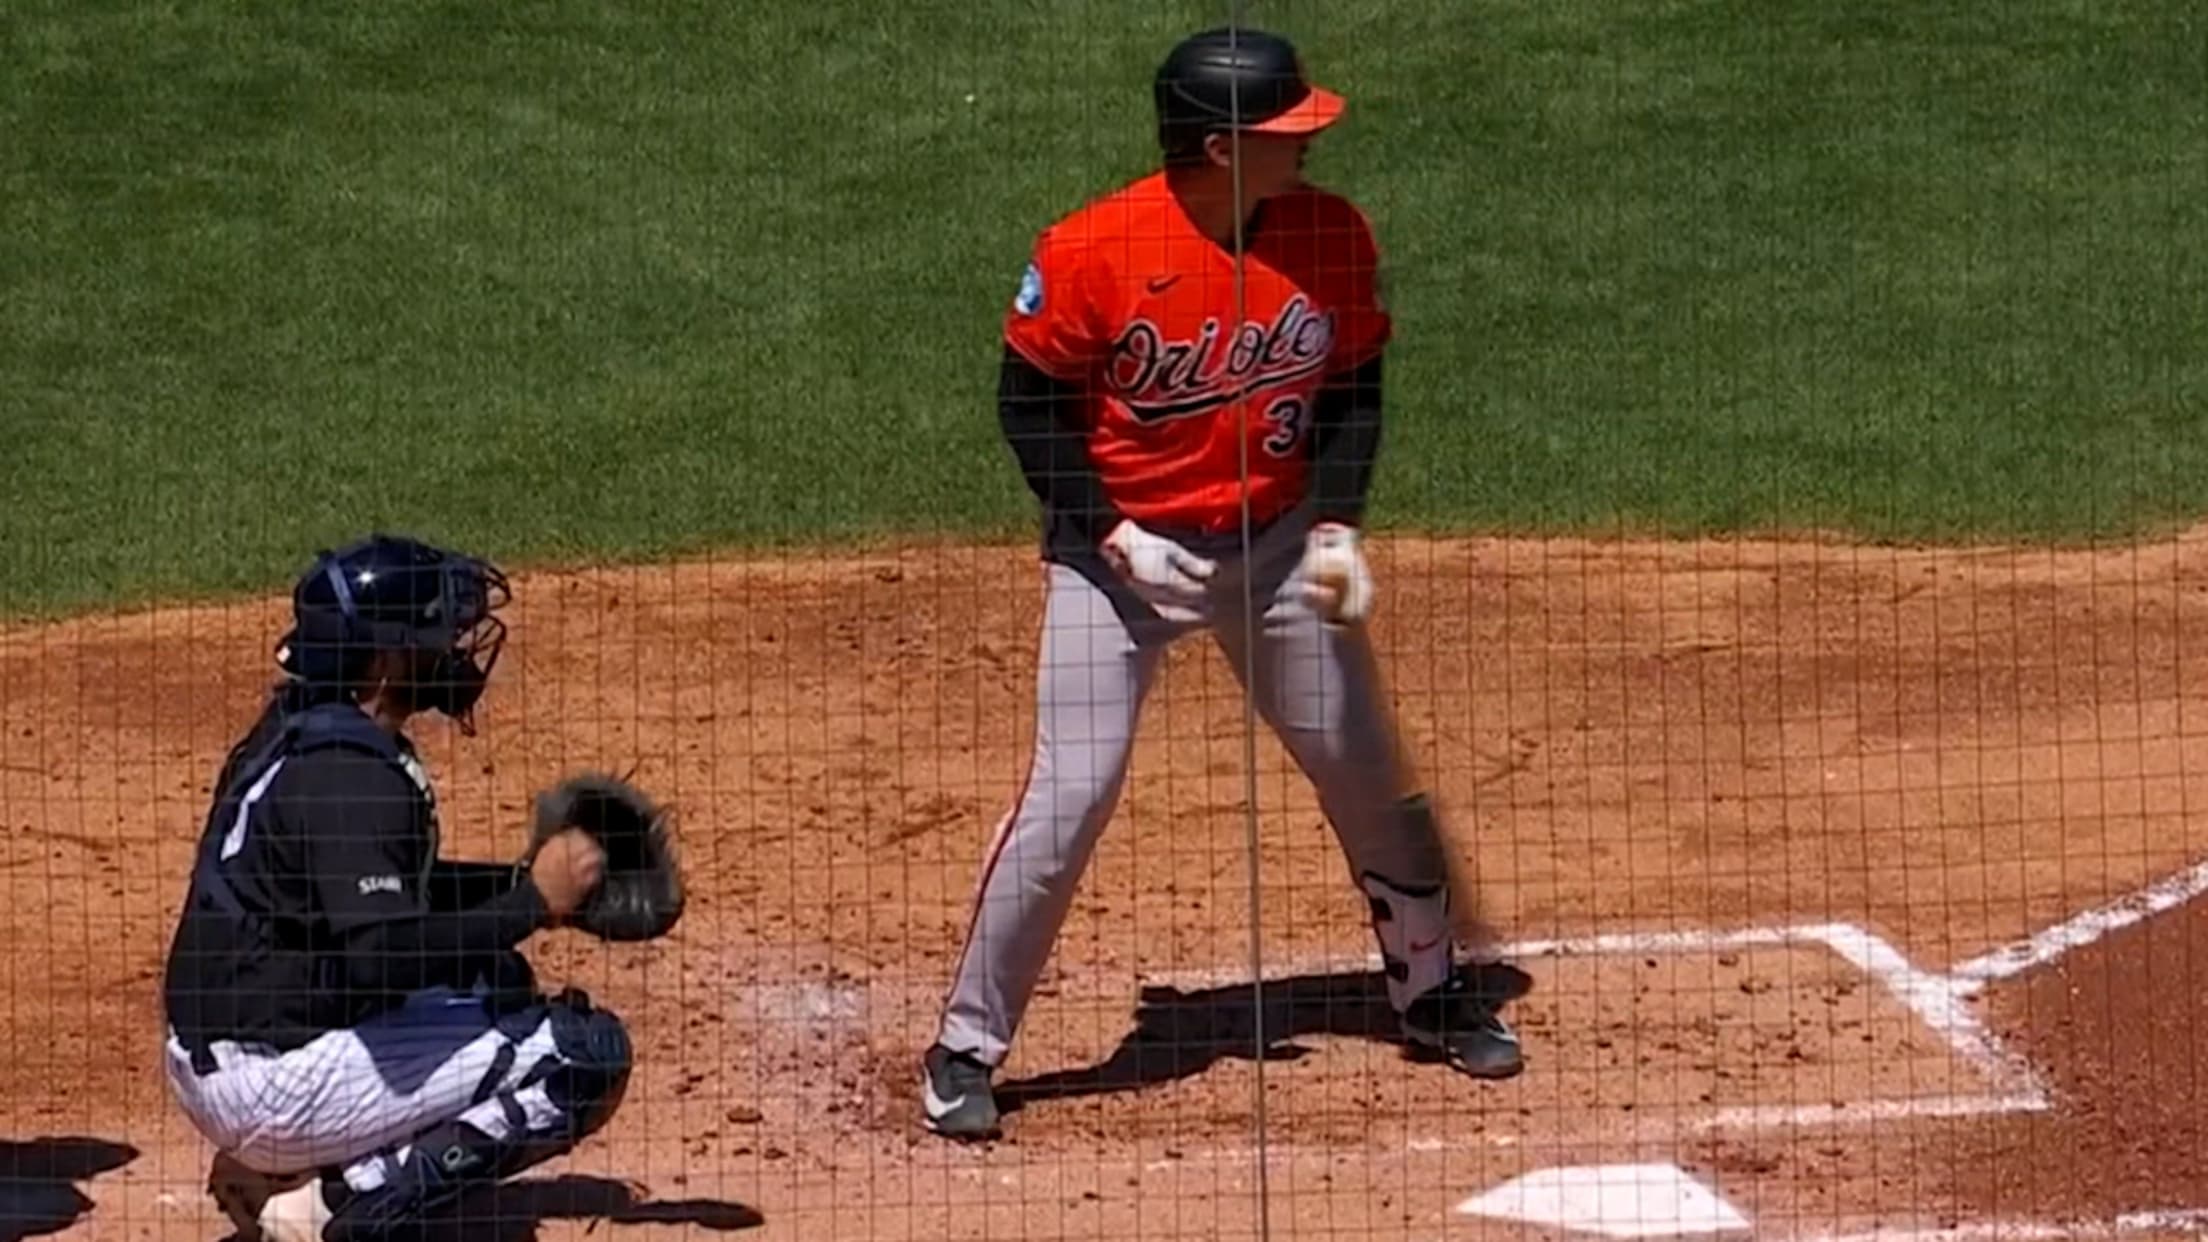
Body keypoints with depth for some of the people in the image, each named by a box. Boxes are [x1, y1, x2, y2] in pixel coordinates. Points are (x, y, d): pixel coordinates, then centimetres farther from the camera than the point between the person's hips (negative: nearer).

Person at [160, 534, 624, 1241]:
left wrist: (523, 881, 13)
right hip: (274, 1088, -10)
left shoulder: (294, 732, 11)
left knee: (493, 982, 28)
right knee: (588, 1056, -9)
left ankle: (275, 1175, 13)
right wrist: (533, 903, -21)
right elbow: (382, 955, -28)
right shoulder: (348, 772, -19)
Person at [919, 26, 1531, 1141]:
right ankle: (965, 1048, 1)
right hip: (1117, 555, -4)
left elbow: (1353, 391, 4)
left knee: (1367, 773, 12)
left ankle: (1430, 987, 34)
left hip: (1275, 547, 4)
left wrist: (1335, 524, -8)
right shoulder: (1096, 252, -21)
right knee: (1068, 796, -10)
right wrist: (1109, 534, -18)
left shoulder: (1332, 237, -9)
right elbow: (1030, 403, -11)